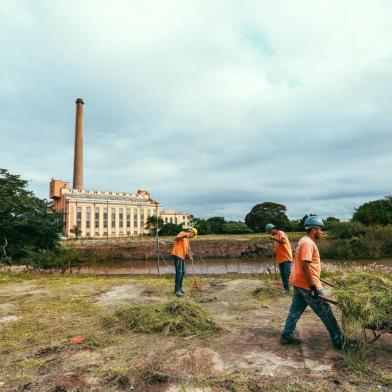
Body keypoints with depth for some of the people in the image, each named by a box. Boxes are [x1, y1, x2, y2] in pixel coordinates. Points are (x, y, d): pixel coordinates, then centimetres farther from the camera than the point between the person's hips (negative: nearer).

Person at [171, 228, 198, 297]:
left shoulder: (187, 239, 23)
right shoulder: (183, 233, -2)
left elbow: (187, 250, 20)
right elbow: (175, 239, -21)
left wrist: (190, 257, 2)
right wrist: (184, 236, -35)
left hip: (182, 256, 10)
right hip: (177, 255, -9)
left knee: (183, 273, 14)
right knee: (179, 272, -12)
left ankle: (179, 287, 26)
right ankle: (177, 290, -8)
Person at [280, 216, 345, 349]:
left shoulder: (304, 241, 11)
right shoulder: (308, 243, -20)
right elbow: (305, 265, -27)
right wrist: (313, 287, -25)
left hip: (299, 283, 9)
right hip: (307, 285, -9)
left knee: (295, 310, 14)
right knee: (326, 313, 6)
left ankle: (287, 336, 22)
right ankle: (339, 341, 21)